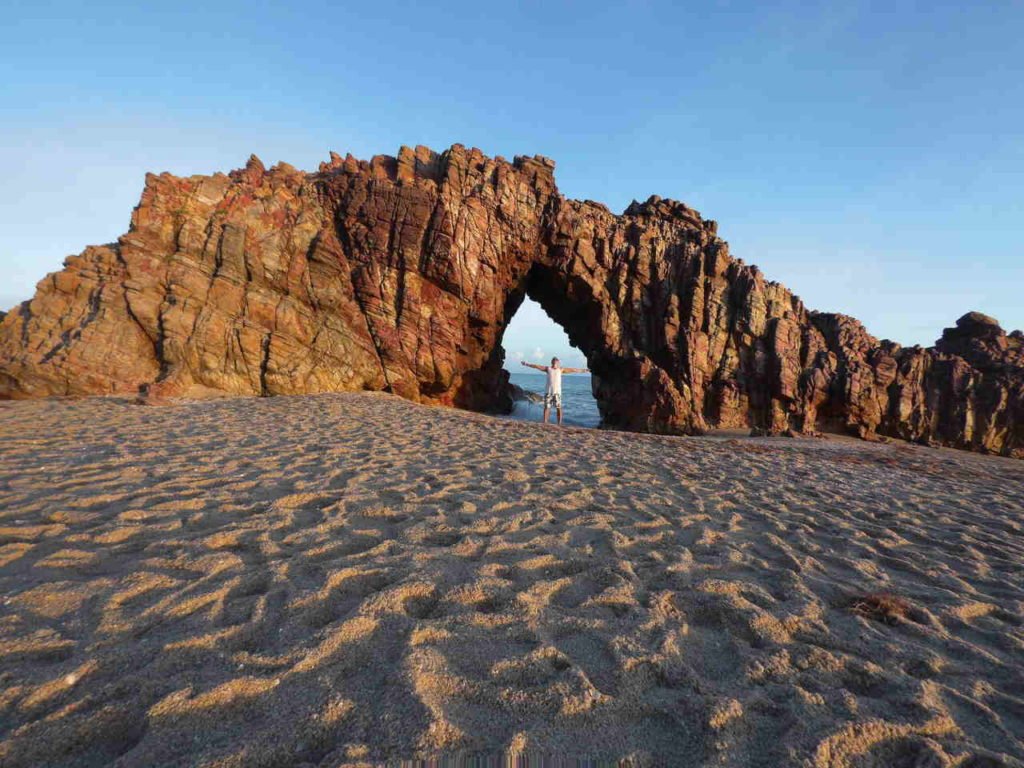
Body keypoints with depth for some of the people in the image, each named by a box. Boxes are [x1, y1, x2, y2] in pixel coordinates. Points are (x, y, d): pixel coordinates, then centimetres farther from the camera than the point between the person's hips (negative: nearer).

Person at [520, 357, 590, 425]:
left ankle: (560, 423, -5)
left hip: (557, 391, -1)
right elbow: (537, 366, 11)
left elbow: (573, 370, 6)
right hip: (548, 391, 1)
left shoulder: (561, 369, 5)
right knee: (547, 407, 1)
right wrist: (527, 364, 14)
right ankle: (545, 422, 6)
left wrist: (585, 370, 8)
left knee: (558, 407, -8)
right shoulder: (548, 368, 7)